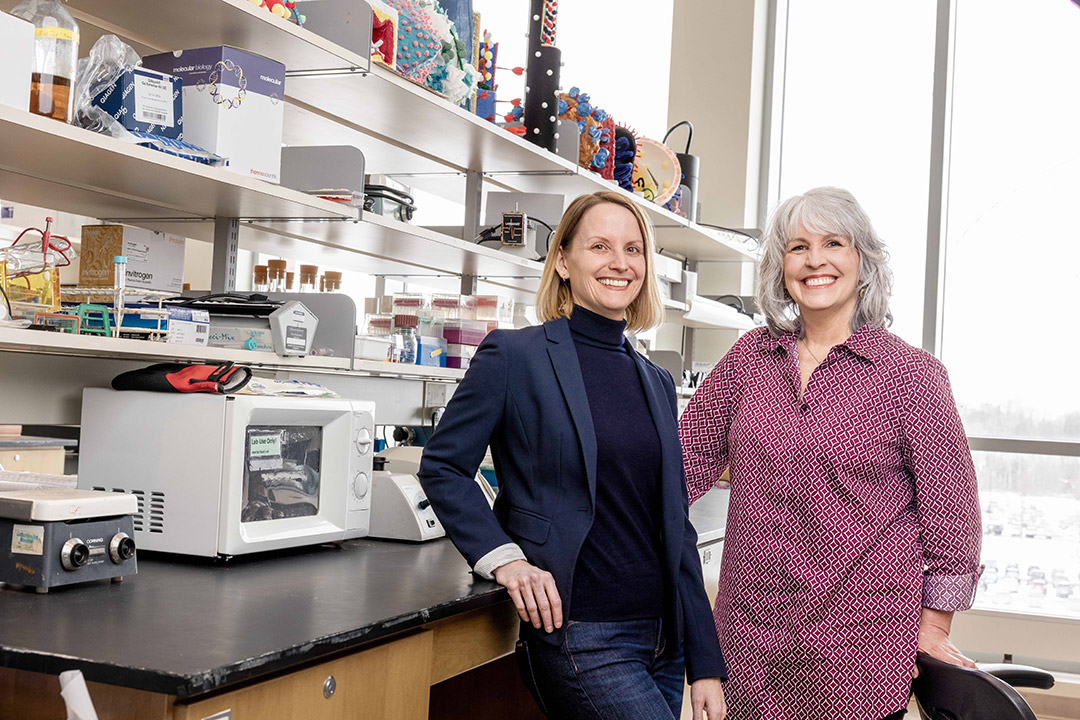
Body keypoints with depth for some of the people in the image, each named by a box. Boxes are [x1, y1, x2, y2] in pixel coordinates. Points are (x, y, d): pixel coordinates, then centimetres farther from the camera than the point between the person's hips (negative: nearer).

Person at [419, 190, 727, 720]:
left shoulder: (657, 383, 13)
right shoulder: (514, 357, -4)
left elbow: (676, 527, 12)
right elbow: (442, 467, 0)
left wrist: (706, 665, 8)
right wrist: (503, 557, -14)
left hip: (663, 640, 6)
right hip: (580, 641, -6)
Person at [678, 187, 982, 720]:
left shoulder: (911, 373, -5)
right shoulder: (749, 357, 6)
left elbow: (949, 506, -1)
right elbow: (686, 460, 10)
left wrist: (933, 628, 0)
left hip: (862, 641, -3)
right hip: (749, 634, 3)